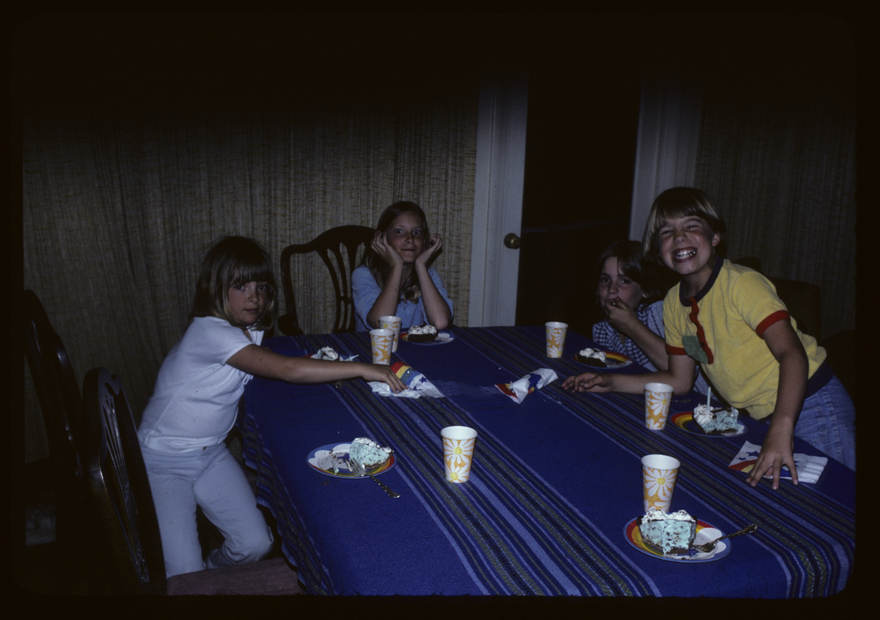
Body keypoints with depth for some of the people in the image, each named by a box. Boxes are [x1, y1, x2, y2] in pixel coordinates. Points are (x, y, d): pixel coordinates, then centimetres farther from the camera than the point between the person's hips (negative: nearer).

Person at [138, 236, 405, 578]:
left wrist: (320, 365, -12)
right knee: (183, 574, -14)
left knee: (256, 544, -1)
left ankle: (212, 570, 29)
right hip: (163, 461, -7)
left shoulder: (250, 328, 1)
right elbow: (286, 370, -37)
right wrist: (362, 368, -36)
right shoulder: (209, 331, -29)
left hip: (211, 453, 8)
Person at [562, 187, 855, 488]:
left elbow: (792, 353, -32)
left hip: (809, 404, -6)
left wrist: (781, 430, -45)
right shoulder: (673, 303, 1)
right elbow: (679, 380, 10)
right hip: (761, 417, 6)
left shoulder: (743, 284, -20)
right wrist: (611, 382, 2)